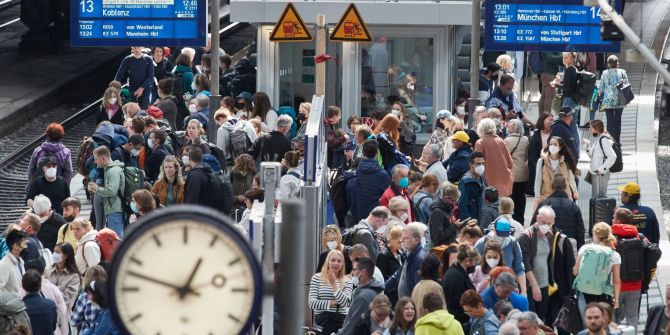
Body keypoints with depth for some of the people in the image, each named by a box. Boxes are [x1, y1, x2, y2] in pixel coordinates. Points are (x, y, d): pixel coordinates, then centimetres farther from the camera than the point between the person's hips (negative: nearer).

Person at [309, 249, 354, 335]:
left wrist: (334, 284, -11)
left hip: (341, 321, 1)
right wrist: (332, 303, -9)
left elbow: (345, 303, -9)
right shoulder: (317, 278, 4)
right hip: (322, 320, -1)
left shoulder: (347, 282, 7)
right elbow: (311, 302, -4)